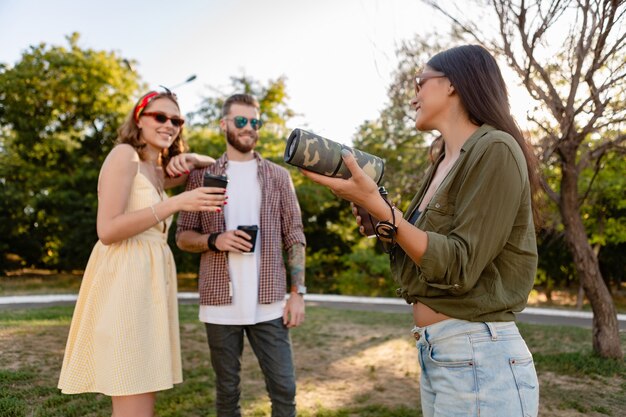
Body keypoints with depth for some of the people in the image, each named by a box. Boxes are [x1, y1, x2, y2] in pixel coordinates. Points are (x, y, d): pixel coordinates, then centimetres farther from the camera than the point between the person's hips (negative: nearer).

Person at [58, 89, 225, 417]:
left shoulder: (159, 171, 18)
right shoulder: (124, 155, -6)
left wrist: (190, 159, 6)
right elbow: (107, 230, -16)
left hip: (151, 280, 9)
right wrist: (176, 203, -20)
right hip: (123, 281, -9)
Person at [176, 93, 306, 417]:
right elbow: (183, 236, 7)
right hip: (221, 304, 0)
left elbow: (294, 238, 5)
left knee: (283, 388, 4)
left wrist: (298, 292, -3)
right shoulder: (202, 176, 6)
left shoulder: (278, 176, 6)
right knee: (227, 391, 12)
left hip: (268, 303, 0)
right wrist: (214, 240, -14)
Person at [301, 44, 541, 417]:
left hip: (479, 359, -9)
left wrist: (378, 206, -23)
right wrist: (375, 219, 2)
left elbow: (459, 268, -20)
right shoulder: (444, 165, 13)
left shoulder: (494, 150, -13)